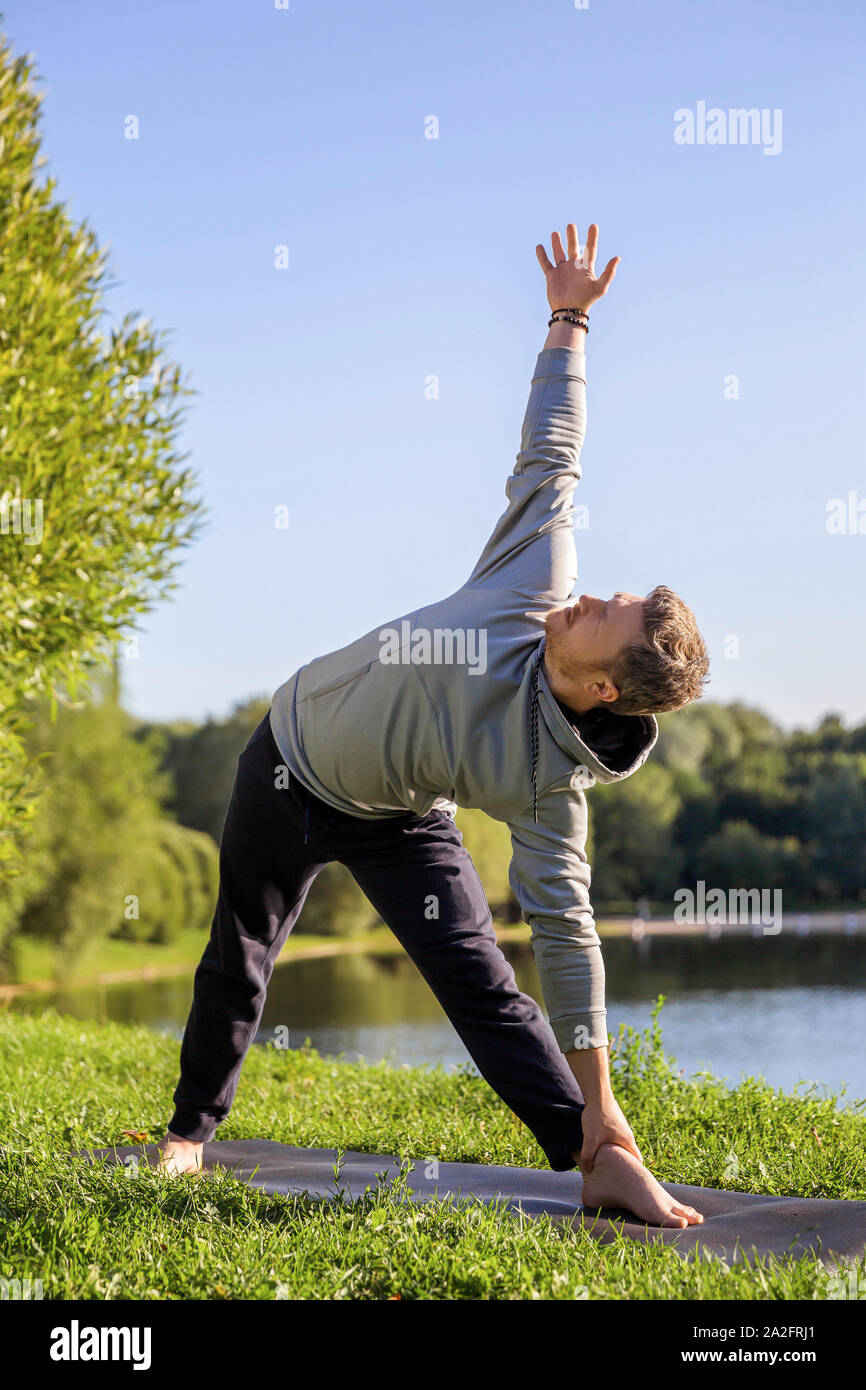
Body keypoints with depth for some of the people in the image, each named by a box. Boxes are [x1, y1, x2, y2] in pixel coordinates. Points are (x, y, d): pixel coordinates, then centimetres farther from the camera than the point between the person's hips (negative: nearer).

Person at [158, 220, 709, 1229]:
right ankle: (189, 1128, 36)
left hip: (399, 821, -4)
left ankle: (605, 1163, -20)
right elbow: (549, 449, -18)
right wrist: (569, 322, -17)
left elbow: (566, 930, -31)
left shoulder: (550, 776, -33)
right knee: (238, 960, 16)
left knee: (482, 984, -20)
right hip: (292, 760, 4)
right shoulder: (540, 580, -28)